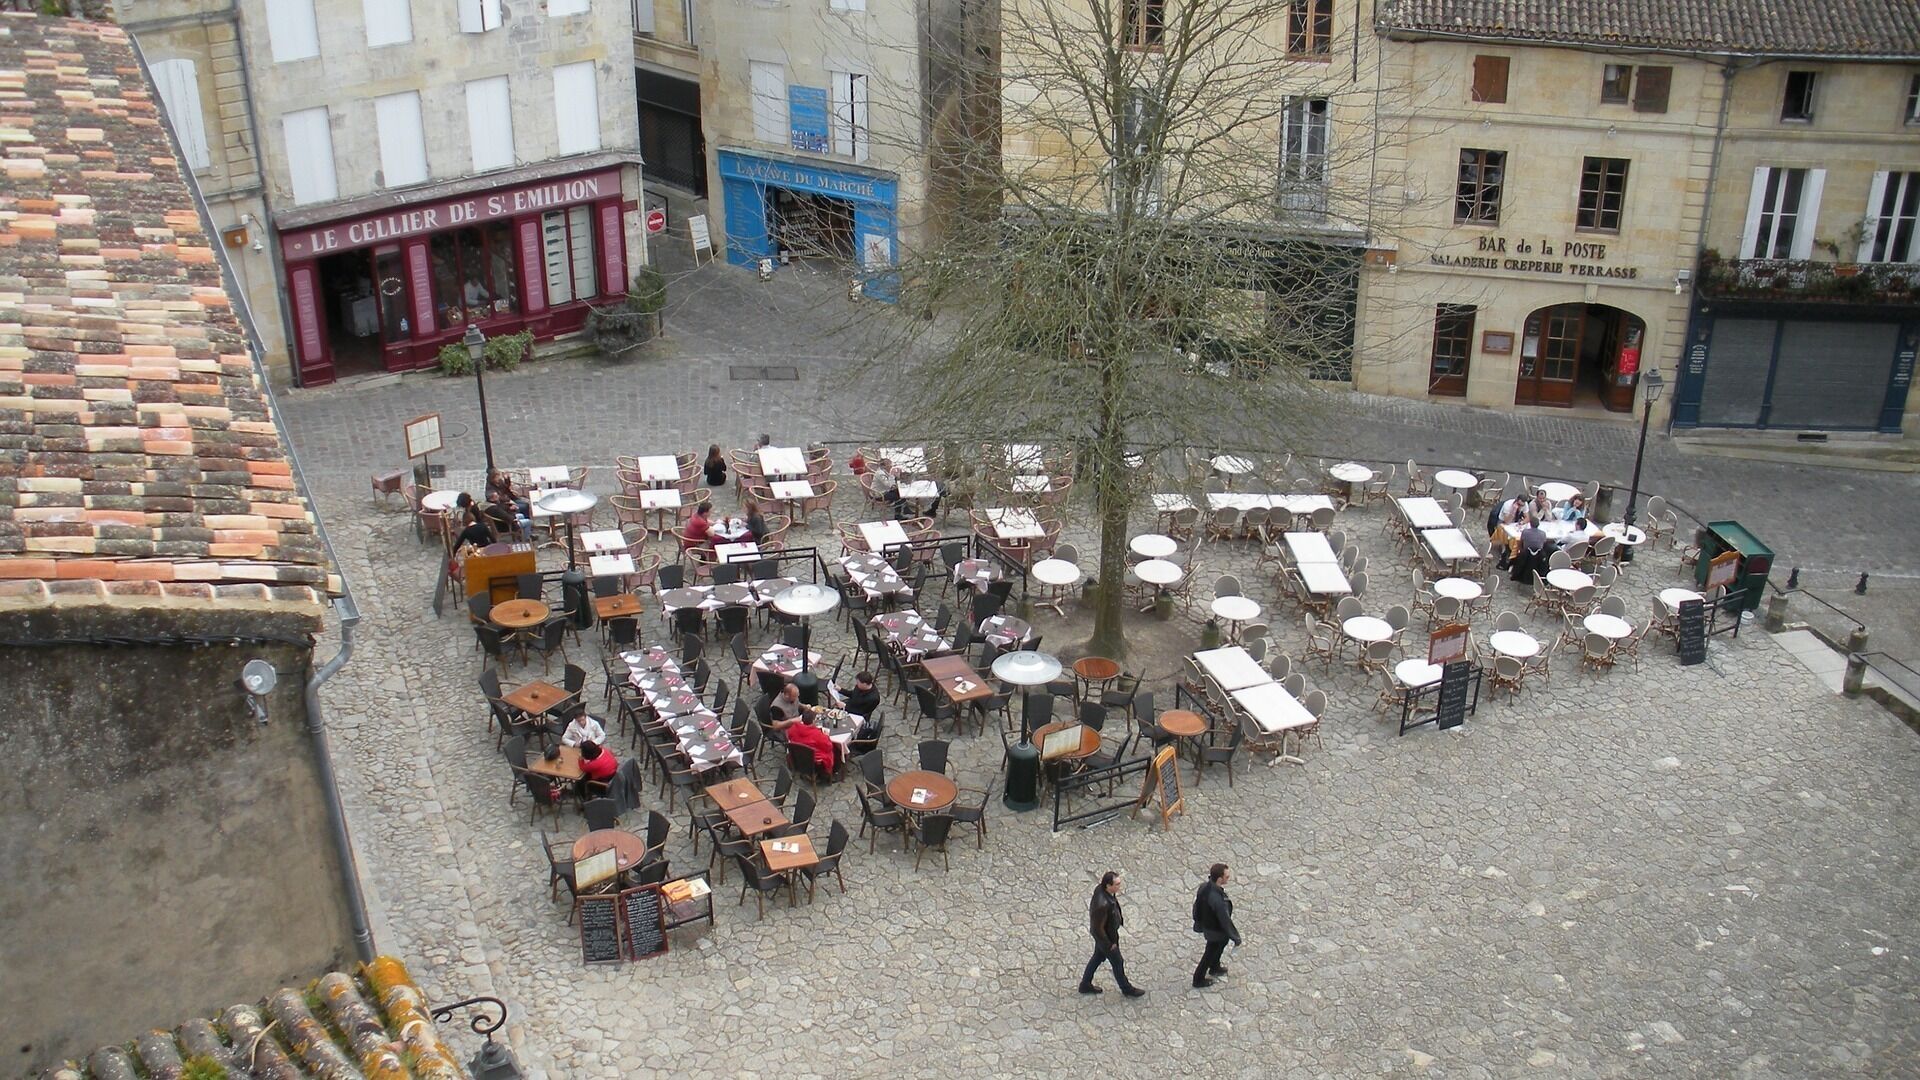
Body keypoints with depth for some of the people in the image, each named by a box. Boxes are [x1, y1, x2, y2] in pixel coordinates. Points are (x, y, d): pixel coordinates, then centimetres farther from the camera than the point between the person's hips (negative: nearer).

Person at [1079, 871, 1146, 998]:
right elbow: (1097, 928, -31)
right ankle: (1126, 988, 42)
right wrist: (1109, 944, -17)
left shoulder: (1100, 888, -18)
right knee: (1117, 962, 17)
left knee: (1099, 957, 28)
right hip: (1106, 937, -8)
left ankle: (1085, 985, 46)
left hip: (1104, 930, 8)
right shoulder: (1102, 905, -43)